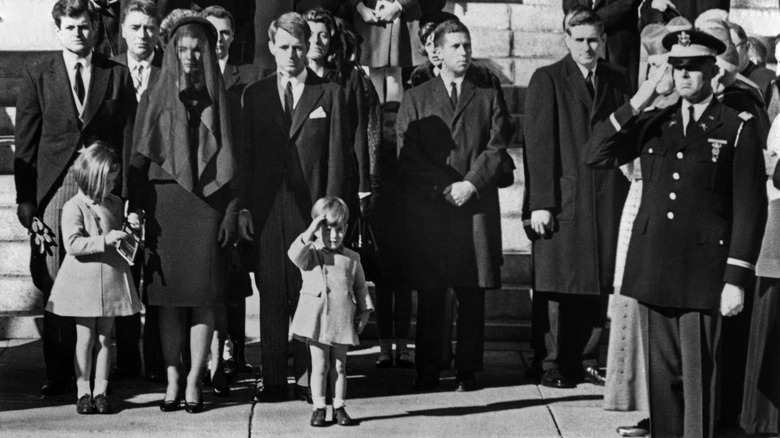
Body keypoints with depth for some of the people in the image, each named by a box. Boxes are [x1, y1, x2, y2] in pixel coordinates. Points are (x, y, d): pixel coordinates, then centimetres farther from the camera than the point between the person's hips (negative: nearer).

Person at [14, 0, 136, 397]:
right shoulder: (37, 78, 9)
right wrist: (25, 199, 0)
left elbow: (129, 139, 7)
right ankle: (58, 374, 5)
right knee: (55, 285, -2)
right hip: (54, 189, 0)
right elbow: (25, 144, 7)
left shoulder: (117, 76, 9)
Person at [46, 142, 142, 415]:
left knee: (104, 338, 7)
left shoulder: (115, 204, 9)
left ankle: (100, 392, 12)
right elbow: (72, 244, -22)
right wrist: (105, 240, -27)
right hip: (83, 281, -5)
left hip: (112, 279, 5)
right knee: (86, 337, 0)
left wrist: (132, 228, 7)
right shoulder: (74, 207, -10)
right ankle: (83, 392, 8)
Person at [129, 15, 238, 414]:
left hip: (208, 203, 0)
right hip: (164, 204, 0)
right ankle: (172, 380, 4)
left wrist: (231, 211, -2)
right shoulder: (155, 99, 7)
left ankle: (193, 381, 0)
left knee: (203, 298, -3)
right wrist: (136, 209, -2)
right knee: (169, 298, 1)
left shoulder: (219, 99, 7)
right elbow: (139, 159, 6)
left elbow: (230, 159, 6)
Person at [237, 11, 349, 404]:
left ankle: (308, 377, 5)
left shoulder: (329, 94, 5)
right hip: (266, 207, 2)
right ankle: (272, 379, 6)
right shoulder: (254, 95, 12)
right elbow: (246, 154, 10)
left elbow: (337, 156, 2)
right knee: (271, 294, 2)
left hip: (311, 207, -2)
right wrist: (243, 207, 2)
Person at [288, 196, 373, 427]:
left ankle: (339, 407, 15)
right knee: (319, 366, 2)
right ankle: (319, 408, 9)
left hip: (343, 320, 2)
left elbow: (360, 287, 13)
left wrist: (365, 311, 6)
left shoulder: (352, 258, 9)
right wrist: (309, 234, -26)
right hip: (317, 319, -2)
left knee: (340, 366, 8)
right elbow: (295, 255, -22)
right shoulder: (311, 254, 1)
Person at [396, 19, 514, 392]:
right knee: (429, 294, 0)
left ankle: (468, 369, 8)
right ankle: (427, 370, 7)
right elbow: (407, 154, 3)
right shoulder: (416, 99, 11)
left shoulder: (489, 96, 12)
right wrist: (442, 188, -8)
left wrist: (471, 184, -11)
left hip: (477, 206, 0)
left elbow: (497, 148, 3)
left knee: (472, 293, 1)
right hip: (427, 210, 0)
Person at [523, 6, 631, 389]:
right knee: (560, 288, 0)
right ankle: (555, 364, 9)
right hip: (563, 197, -3)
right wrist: (540, 203, -11)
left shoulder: (618, 81, 12)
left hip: (607, 199, 3)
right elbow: (539, 144, -5)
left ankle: (587, 360, 14)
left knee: (599, 286, 4)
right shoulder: (547, 80, 0)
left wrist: (627, 195, 3)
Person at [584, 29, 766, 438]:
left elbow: (750, 207, -4)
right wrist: (637, 103, -6)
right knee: (661, 374, 9)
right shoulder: (653, 123, 11)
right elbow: (594, 156, 1)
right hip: (653, 271, 4)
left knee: (699, 377, -3)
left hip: (703, 276, -4)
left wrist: (737, 279, -9)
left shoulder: (738, 128, -2)